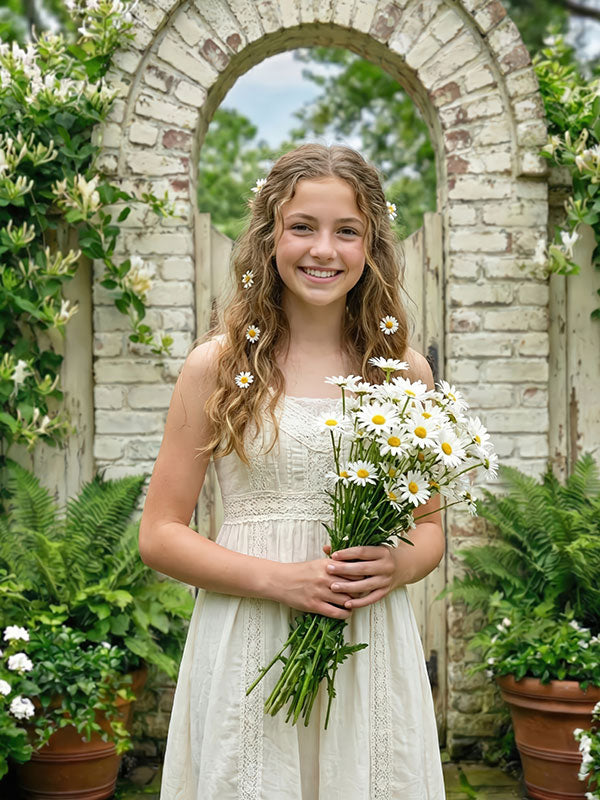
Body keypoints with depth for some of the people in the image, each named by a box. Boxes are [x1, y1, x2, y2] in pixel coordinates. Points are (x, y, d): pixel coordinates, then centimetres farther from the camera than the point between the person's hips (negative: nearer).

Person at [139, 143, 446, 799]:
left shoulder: (404, 371, 6)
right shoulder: (217, 366, -1)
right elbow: (159, 535, -1)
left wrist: (394, 567, -8)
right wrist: (278, 578, -14)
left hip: (372, 649, 2)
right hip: (248, 653, -2)